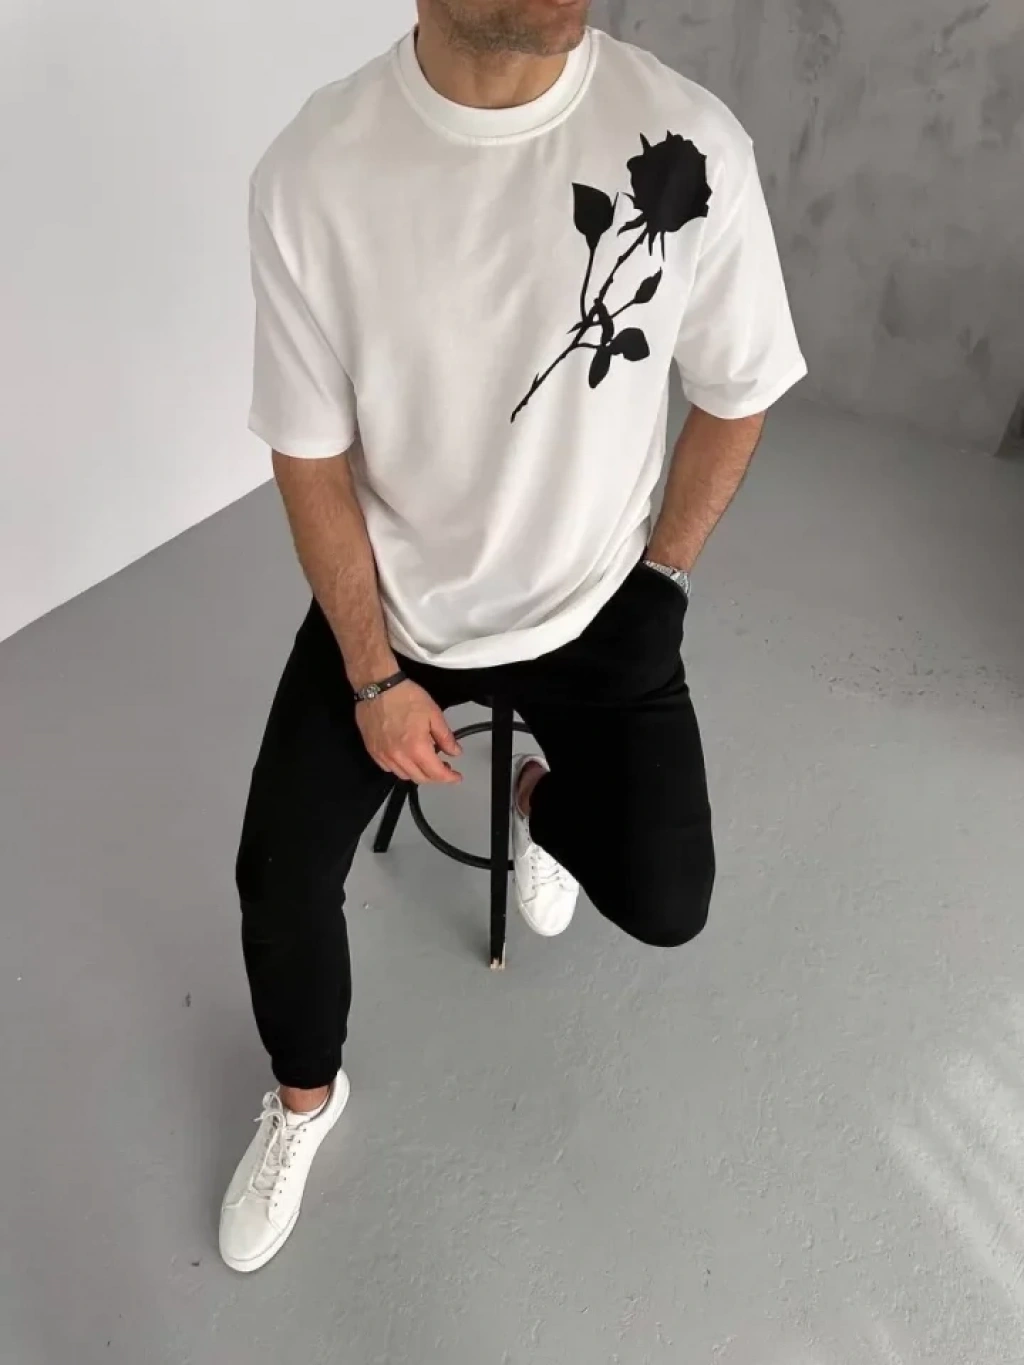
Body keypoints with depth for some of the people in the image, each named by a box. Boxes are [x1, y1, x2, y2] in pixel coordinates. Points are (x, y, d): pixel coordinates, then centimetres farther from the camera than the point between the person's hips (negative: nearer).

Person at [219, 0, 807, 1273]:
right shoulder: (312, 170, -18)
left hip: (594, 604, 0)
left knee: (664, 904, -6)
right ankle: (305, 1097, 33)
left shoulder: (690, 145, -18)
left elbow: (735, 396, -2)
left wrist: (660, 580, 0)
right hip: (390, 598, 1)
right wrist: (374, 675, -9)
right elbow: (312, 457, -8)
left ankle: (542, 791, 32)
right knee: (279, 876, -2)